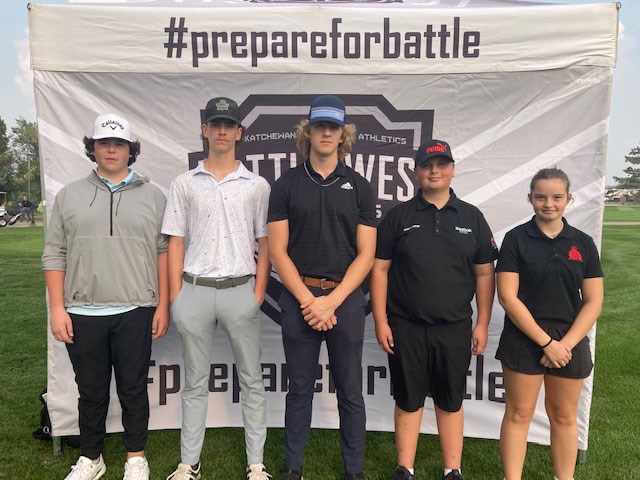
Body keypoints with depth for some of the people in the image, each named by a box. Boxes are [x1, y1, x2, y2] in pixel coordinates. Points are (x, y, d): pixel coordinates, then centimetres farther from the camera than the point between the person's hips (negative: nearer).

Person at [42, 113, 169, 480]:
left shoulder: (153, 196, 4)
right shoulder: (69, 196, 8)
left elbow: (163, 253, 2)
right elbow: (55, 255, 7)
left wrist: (163, 306, -2)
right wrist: (57, 308, 0)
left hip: (135, 312, -1)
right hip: (82, 313, 1)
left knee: (134, 390, 9)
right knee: (91, 391, 14)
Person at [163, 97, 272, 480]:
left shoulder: (258, 185, 4)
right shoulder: (184, 184, 7)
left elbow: (265, 244, 4)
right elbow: (176, 243, 5)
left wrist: (258, 293, -5)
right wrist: (175, 298, -1)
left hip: (240, 290, -1)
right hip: (194, 290, 1)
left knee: (251, 379, 8)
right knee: (196, 381, 13)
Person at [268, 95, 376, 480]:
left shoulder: (359, 186, 4)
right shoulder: (287, 185, 3)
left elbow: (366, 254, -1)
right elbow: (278, 251, -1)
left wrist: (331, 301, -10)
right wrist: (308, 300, -9)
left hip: (346, 298, 0)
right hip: (299, 298, 0)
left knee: (351, 391, 9)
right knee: (300, 388, 12)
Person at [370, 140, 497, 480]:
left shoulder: (472, 217, 7)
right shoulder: (398, 216, 3)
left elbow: (484, 274, 7)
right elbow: (379, 269, 1)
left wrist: (482, 325, 2)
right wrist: (381, 321, -5)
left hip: (454, 327, 1)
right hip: (406, 327, -1)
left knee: (451, 400, 13)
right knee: (408, 400, 9)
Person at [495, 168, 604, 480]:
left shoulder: (583, 243, 4)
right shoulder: (516, 239, -5)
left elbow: (593, 302, 2)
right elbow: (507, 296, -11)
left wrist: (565, 344, -9)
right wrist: (546, 341, -13)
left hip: (570, 341, 3)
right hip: (523, 339, -3)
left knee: (564, 416, 14)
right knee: (518, 414, 5)